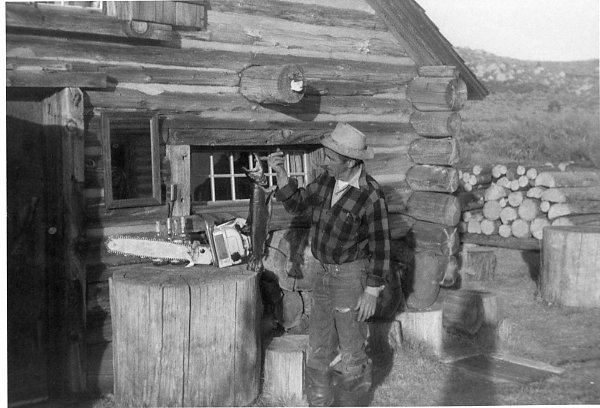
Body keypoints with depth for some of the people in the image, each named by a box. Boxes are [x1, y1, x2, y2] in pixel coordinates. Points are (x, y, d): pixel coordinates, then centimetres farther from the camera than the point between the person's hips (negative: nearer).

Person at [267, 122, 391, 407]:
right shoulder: (328, 179, -2)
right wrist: (280, 172, -7)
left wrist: (372, 292, -15)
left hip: (352, 276, -7)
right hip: (325, 274, 7)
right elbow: (296, 204, 8)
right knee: (318, 346, 15)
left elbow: (380, 247, -16)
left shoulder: (371, 196, -22)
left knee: (350, 351, 6)